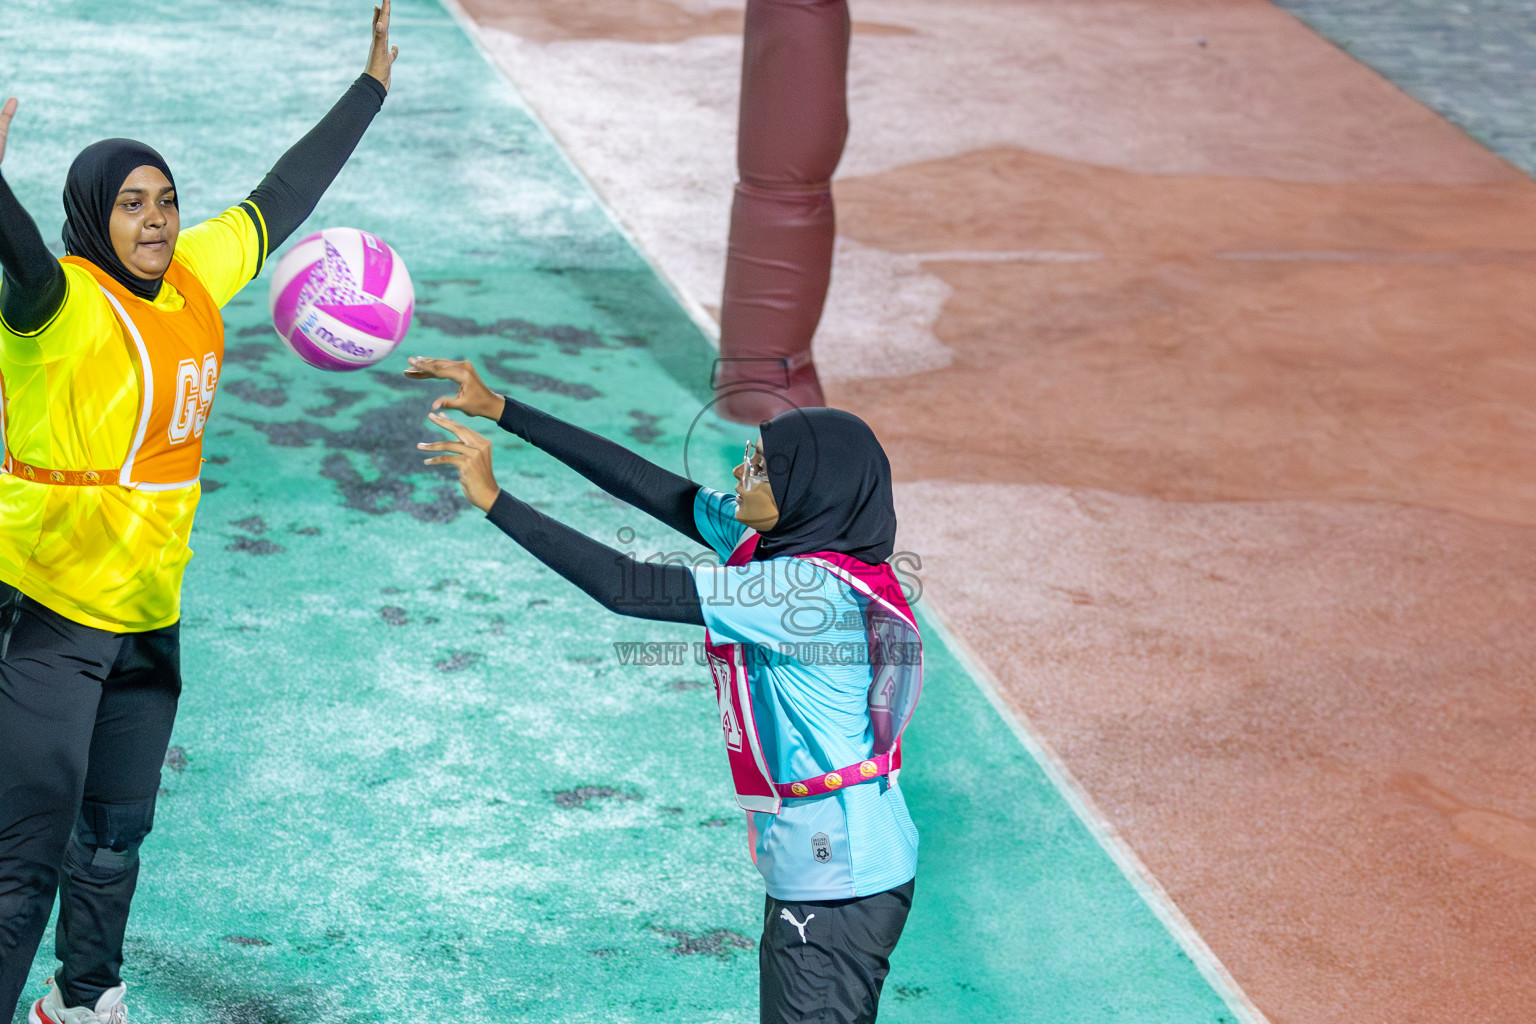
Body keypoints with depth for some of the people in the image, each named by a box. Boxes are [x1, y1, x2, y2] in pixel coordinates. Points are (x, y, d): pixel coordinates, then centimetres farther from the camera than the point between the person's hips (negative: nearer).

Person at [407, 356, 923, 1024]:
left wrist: (493, 500, -22)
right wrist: (499, 410, 3)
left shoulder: (812, 590, -25)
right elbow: (646, 483, 3)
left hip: (838, 887, -10)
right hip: (811, 872, 10)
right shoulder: (772, 543, 1)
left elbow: (628, 589, -27)